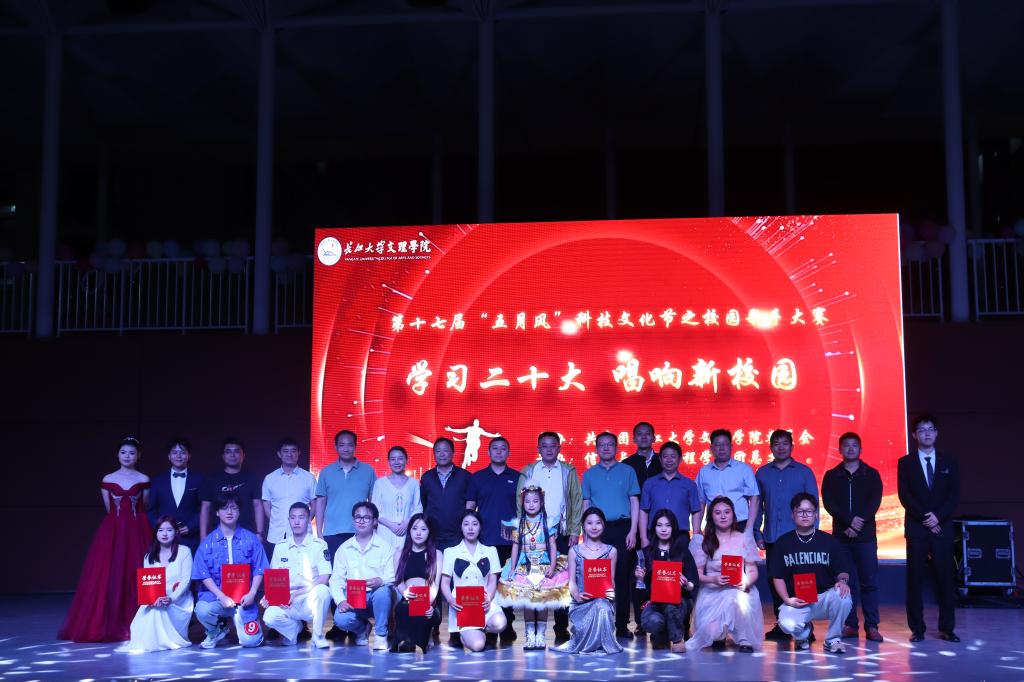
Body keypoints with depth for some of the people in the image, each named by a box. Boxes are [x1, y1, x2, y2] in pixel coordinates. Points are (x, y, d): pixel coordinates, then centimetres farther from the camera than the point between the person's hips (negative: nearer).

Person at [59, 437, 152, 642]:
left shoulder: (143, 480, 3)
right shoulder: (108, 480, 5)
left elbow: (145, 508, 7)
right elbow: (109, 509, 10)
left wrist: (132, 521, 4)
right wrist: (120, 521, 8)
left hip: (137, 532, -1)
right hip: (113, 532, 1)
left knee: (136, 575, -2)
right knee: (109, 575, -2)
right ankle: (110, 625, 6)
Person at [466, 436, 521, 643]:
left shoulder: (517, 478, 10)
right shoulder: (477, 478, 10)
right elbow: (469, 508, 10)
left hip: (510, 541, 0)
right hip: (484, 540, 0)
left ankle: (507, 627, 7)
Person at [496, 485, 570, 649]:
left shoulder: (547, 523, 0)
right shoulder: (518, 524, 4)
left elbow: (552, 546, -1)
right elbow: (515, 547, 7)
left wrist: (552, 566, -12)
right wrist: (512, 569, 3)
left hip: (544, 566, -1)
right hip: (525, 567, 1)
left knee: (543, 600, -2)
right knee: (526, 601, -1)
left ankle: (540, 636, 4)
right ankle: (530, 636, 5)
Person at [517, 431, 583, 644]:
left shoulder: (568, 472, 9)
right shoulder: (527, 473, 10)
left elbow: (577, 501, 6)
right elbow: (520, 502, 8)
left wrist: (574, 531, -2)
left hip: (561, 534, 0)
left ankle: (561, 629, 5)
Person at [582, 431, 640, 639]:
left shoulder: (627, 471, 8)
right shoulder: (589, 474, 12)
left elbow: (635, 502, 6)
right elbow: (586, 505, 12)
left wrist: (633, 531, -3)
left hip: (622, 528, -1)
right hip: (598, 529, 1)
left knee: (622, 577, -2)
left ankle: (622, 625, 3)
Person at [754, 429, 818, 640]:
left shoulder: (804, 472, 5)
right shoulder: (762, 474, 10)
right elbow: (757, 505, 10)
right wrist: (757, 533, 3)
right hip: (772, 538, 2)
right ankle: (781, 625, 13)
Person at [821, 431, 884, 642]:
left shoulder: (871, 474, 9)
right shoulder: (831, 476, 10)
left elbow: (875, 502, -1)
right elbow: (828, 502, -1)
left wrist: (859, 523, -13)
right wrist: (850, 520, -14)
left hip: (865, 535, -1)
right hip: (841, 536, 1)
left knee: (869, 582, -3)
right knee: (846, 582, 0)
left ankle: (871, 626, -1)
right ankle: (850, 625, 5)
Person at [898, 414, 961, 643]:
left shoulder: (948, 462, 10)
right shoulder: (905, 463, 6)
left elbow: (954, 495, 2)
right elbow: (904, 496, -2)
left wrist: (938, 517, -11)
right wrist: (925, 517, -12)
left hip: (942, 528, 1)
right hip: (916, 529, -1)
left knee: (944, 578, 0)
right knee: (915, 579, -2)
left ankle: (947, 628, 7)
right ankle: (917, 628, 2)